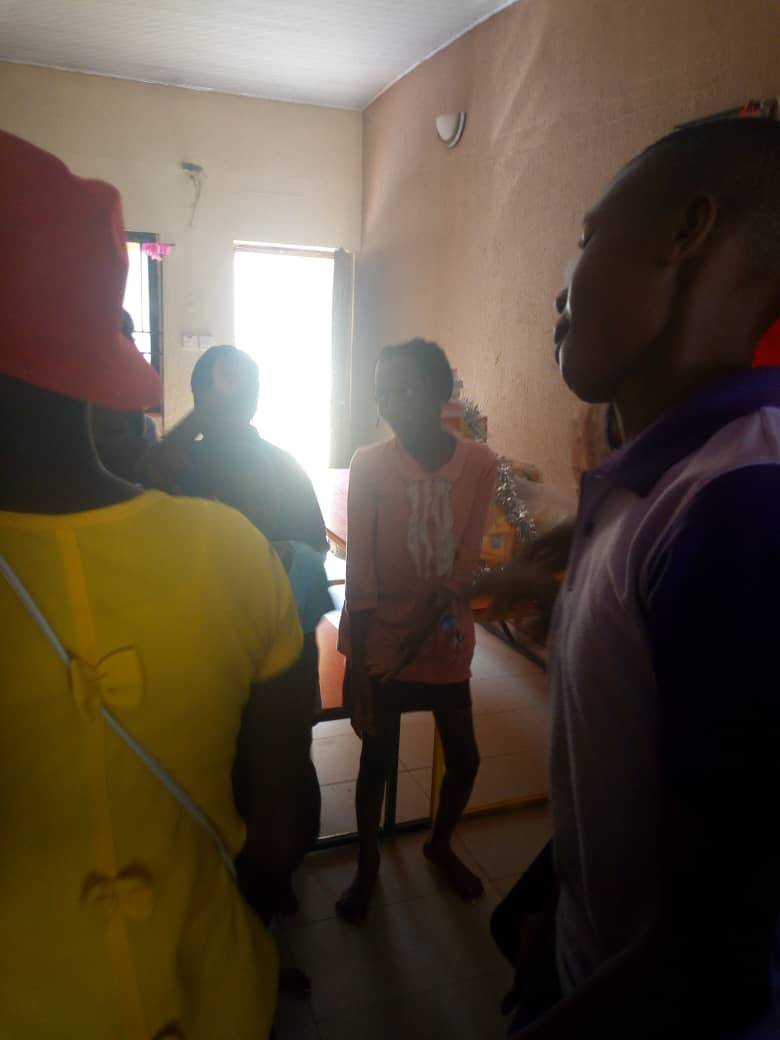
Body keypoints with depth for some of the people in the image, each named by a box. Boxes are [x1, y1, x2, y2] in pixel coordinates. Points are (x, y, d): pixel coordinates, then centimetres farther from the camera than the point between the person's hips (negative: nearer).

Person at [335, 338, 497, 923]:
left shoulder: (479, 464, -8)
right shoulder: (369, 465, -11)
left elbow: (464, 567, -10)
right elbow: (360, 576, -11)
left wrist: (420, 634, -17)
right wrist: (356, 667, -12)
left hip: (447, 641, 2)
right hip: (381, 643, -1)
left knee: (464, 757, 12)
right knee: (377, 760, 10)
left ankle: (441, 846, 42)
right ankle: (368, 867, 35)